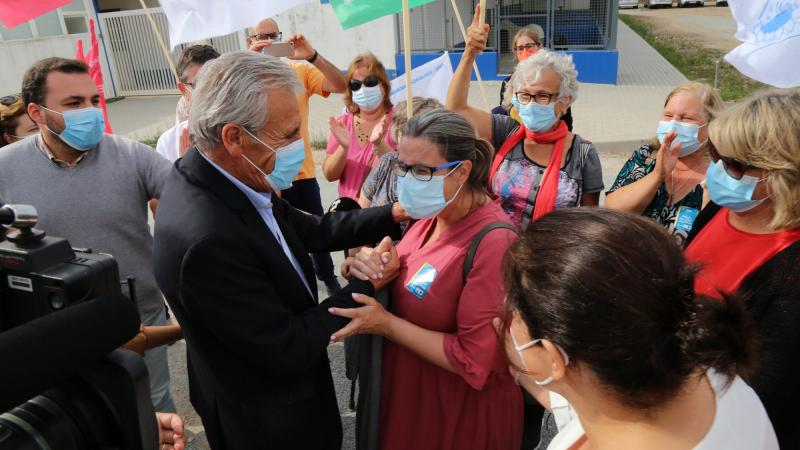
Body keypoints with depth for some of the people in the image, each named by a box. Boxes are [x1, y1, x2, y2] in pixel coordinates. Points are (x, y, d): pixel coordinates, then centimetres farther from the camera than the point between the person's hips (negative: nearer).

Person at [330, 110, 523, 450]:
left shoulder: (493, 242, -27)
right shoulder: (432, 215, -3)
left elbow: (474, 361, -26)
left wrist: (386, 324, -24)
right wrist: (373, 266, -15)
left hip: (463, 417, -7)